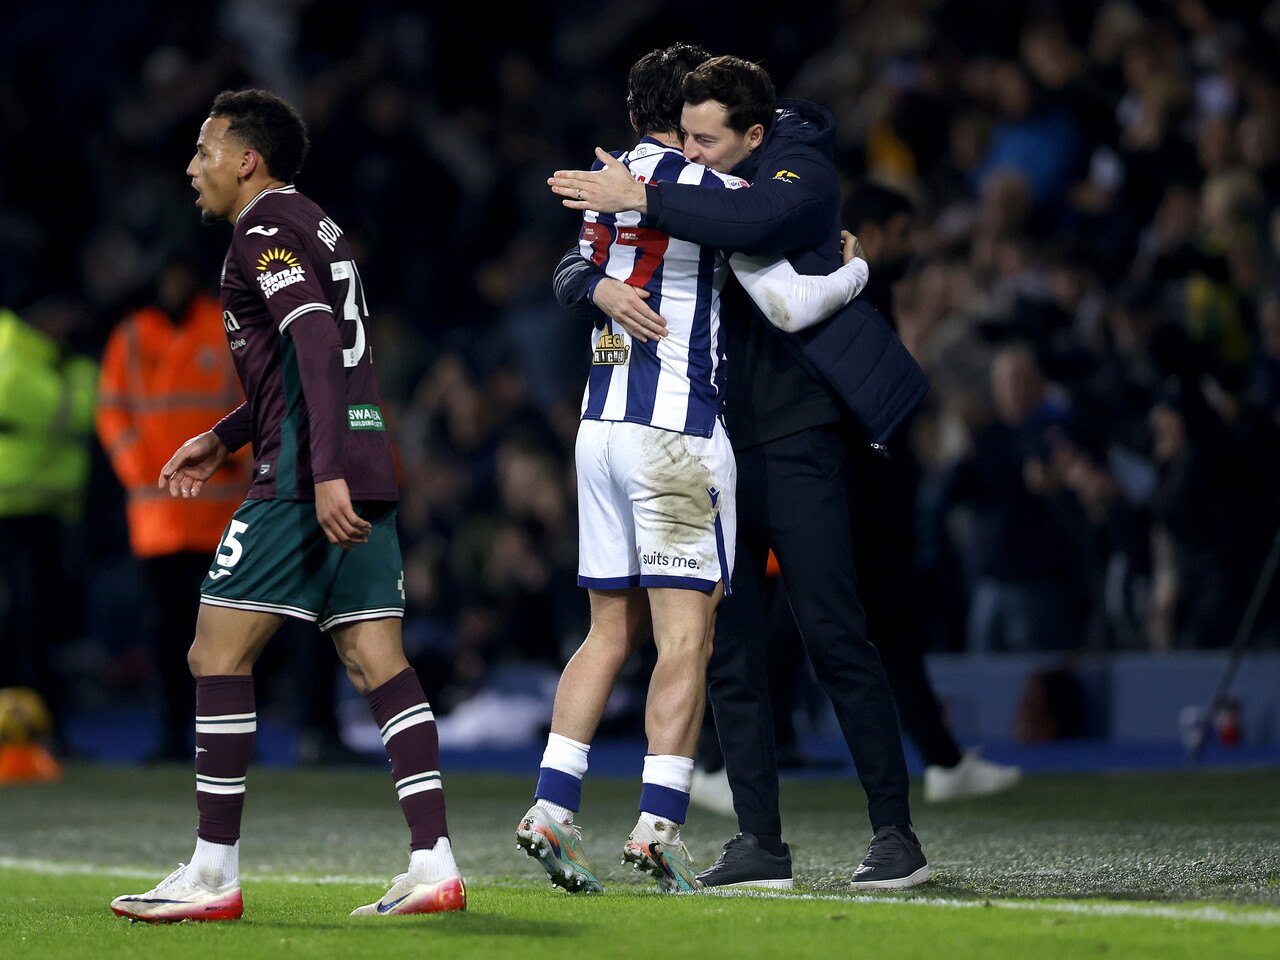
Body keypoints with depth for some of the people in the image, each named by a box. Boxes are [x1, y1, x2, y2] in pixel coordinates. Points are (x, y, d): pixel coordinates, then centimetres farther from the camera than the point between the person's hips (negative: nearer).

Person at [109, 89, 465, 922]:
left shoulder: (265, 232, -7)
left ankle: (215, 875, -3)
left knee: (218, 655, -4)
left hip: (304, 479, -9)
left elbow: (315, 345, -20)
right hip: (366, 470, 9)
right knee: (378, 662, 4)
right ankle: (435, 865, -4)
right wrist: (224, 439, 31)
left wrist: (325, 474, -27)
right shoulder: (314, 227, 23)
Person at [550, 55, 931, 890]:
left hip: (793, 443, -6)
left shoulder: (804, 172, -6)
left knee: (835, 637, -8)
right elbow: (573, 270, 6)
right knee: (729, 650, 5)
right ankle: (760, 844, 9)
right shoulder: (684, 190, 10)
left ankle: (896, 833, -2)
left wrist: (640, 199, -29)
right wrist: (604, 288, -17)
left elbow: (753, 222, -29)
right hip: (711, 447, 6)